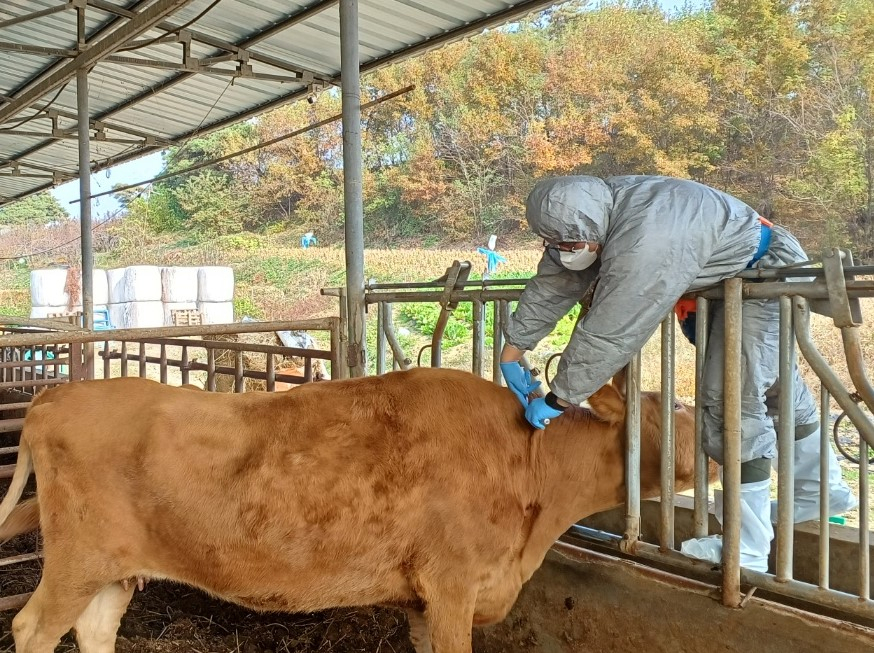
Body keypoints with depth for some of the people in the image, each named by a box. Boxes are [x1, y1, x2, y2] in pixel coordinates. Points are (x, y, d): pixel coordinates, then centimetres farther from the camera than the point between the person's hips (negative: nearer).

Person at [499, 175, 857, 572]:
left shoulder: (643, 246, -40)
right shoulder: (591, 211, -12)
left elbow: (605, 337, -36)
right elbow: (552, 285, -5)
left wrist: (556, 400, -26)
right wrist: (512, 351, -3)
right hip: (725, 274, 10)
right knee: (773, 385, 21)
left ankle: (747, 553, -4)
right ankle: (823, 493, 42)